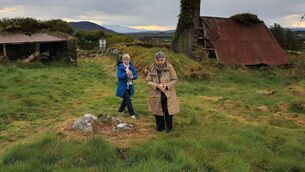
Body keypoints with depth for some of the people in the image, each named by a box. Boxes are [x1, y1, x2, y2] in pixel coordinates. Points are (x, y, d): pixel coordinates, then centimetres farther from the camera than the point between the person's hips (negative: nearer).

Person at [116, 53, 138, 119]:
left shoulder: (132, 67, 2)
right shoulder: (120, 67, -9)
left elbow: (136, 76, 1)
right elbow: (118, 76, -20)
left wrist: (133, 77, -22)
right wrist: (126, 73, -33)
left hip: (129, 87, 5)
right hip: (123, 87, -5)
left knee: (126, 99, 18)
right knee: (128, 100, -9)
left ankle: (121, 110, 39)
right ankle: (132, 113, -1)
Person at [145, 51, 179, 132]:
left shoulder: (169, 67, -10)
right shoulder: (152, 68, -5)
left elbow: (174, 79, -4)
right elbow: (148, 81, -3)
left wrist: (167, 85, -21)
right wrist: (157, 85, -19)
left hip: (168, 94, -2)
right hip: (156, 94, 2)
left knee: (168, 112, 5)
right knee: (158, 111, 13)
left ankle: (169, 127, 26)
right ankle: (160, 127, 32)